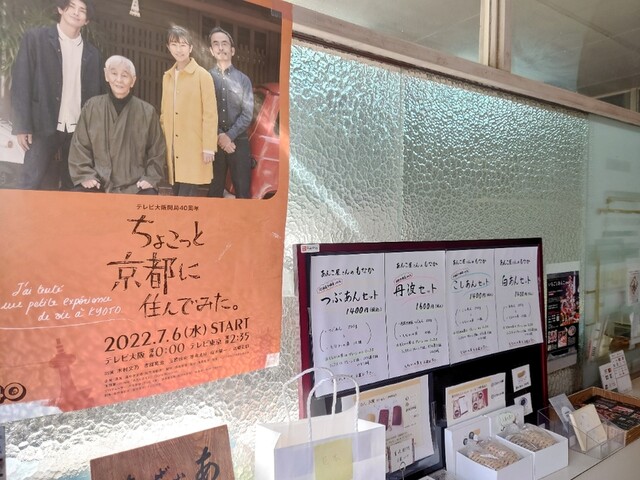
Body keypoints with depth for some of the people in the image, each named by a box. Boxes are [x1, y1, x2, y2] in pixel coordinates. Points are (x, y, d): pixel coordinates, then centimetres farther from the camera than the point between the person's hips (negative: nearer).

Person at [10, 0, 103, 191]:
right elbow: (21, 81, -1)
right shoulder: (36, 38, 5)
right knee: (31, 185, -6)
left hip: (79, 130, 3)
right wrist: (22, 126, -9)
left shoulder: (91, 52, 14)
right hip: (45, 126, -2)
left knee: (73, 187, 3)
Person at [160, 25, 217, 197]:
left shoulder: (202, 75, -5)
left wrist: (208, 148, -11)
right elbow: (164, 113, 17)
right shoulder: (167, 76, 14)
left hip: (194, 149, -6)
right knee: (177, 193, 8)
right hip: (174, 150, 6)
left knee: (187, 195, -8)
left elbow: (210, 114, -8)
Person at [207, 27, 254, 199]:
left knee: (243, 189, 0)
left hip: (239, 141, 0)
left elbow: (247, 114, -1)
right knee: (214, 189, 6)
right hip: (214, 142, 0)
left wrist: (229, 136, -11)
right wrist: (219, 136, -12)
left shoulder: (243, 79, 7)